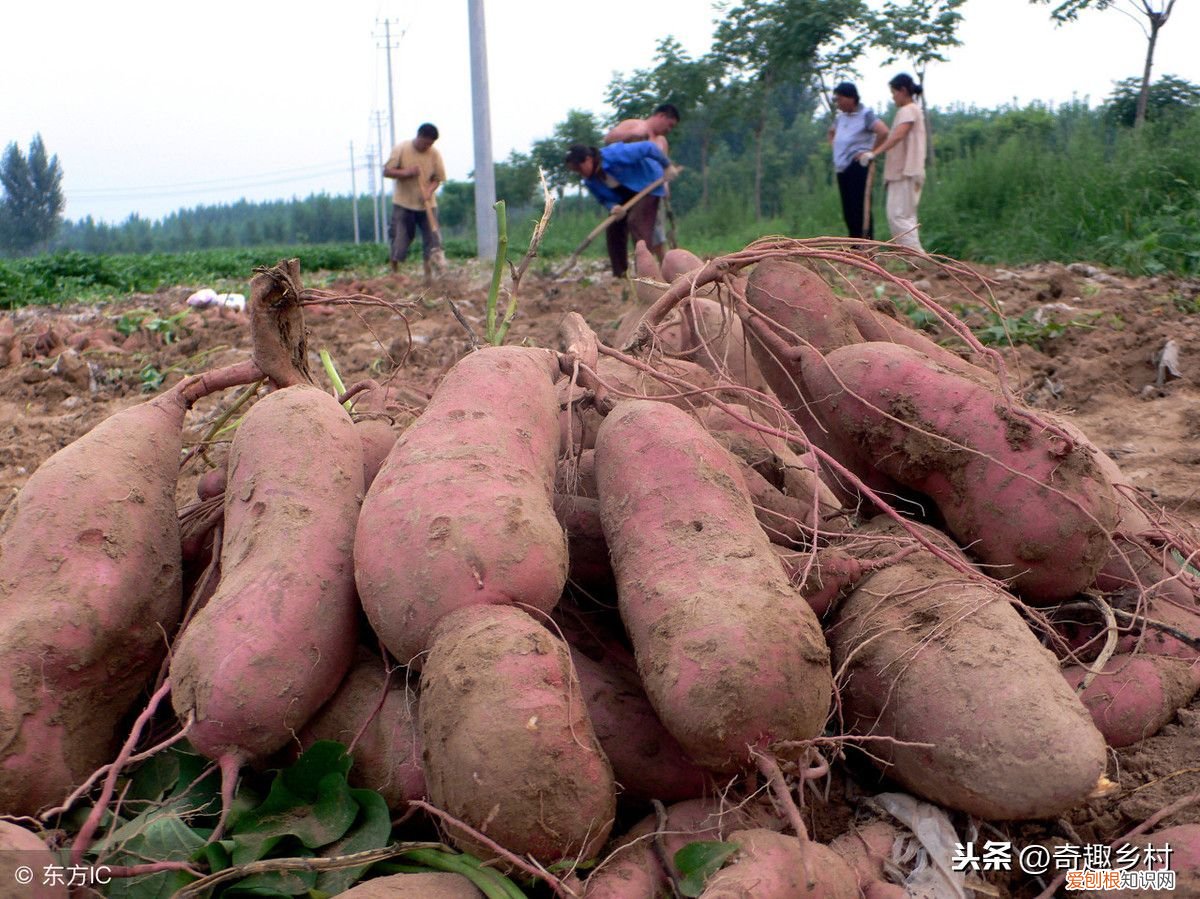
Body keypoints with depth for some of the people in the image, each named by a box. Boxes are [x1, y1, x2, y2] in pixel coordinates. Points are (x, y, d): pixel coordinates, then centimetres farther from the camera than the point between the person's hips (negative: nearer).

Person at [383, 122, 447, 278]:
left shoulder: (434, 154, -3)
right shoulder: (401, 149, -7)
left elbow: (438, 179, 1)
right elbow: (387, 171, -5)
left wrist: (429, 191, -20)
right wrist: (406, 173, -21)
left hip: (427, 204, 2)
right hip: (403, 203, -1)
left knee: (432, 239, -6)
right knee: (399, 241, 0)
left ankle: (428, 275, 0)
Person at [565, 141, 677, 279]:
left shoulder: (615, 154, -34)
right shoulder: (590, 181, -11)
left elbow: (649, 147, -27)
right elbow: (604, 199, 0)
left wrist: (667, 166, -19)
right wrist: (613, 207, -25)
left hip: (647, 184, -8)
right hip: (626, 195, 8)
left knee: (636, 221, -25)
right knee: (614, 227, 0)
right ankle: (619, 275, 8)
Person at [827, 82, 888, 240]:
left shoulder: (865, 114, -9)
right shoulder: (841, 117, 16)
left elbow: (883, 131, -24)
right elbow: (831, 132, 37)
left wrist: (872, 151, -16)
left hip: (858, 166, -8)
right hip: (842, 168, 8)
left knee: (861, 209, -10)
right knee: (848, 210, 10)